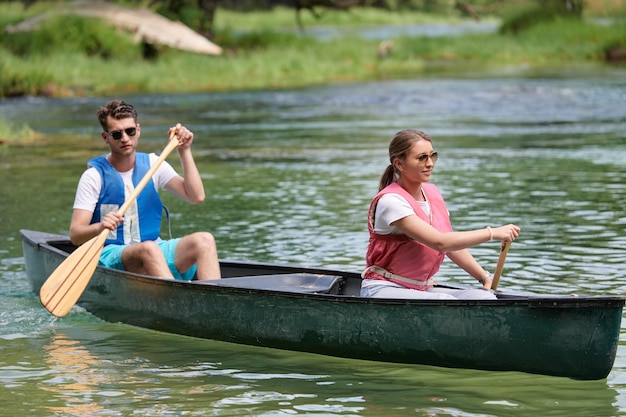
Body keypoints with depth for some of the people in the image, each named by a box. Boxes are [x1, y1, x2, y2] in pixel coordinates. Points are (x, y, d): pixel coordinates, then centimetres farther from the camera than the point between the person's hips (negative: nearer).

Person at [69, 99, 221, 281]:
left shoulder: (152, 165, 10)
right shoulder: (95, 176, -3)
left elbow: (196, 196, 0)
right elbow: (75, 234, -10)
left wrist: (184, 151, -3)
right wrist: (100, 227, -32)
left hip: (156, 251, 5)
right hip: (111, 256, -4)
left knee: (204, 240, -23)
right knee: (148, 249, -38)